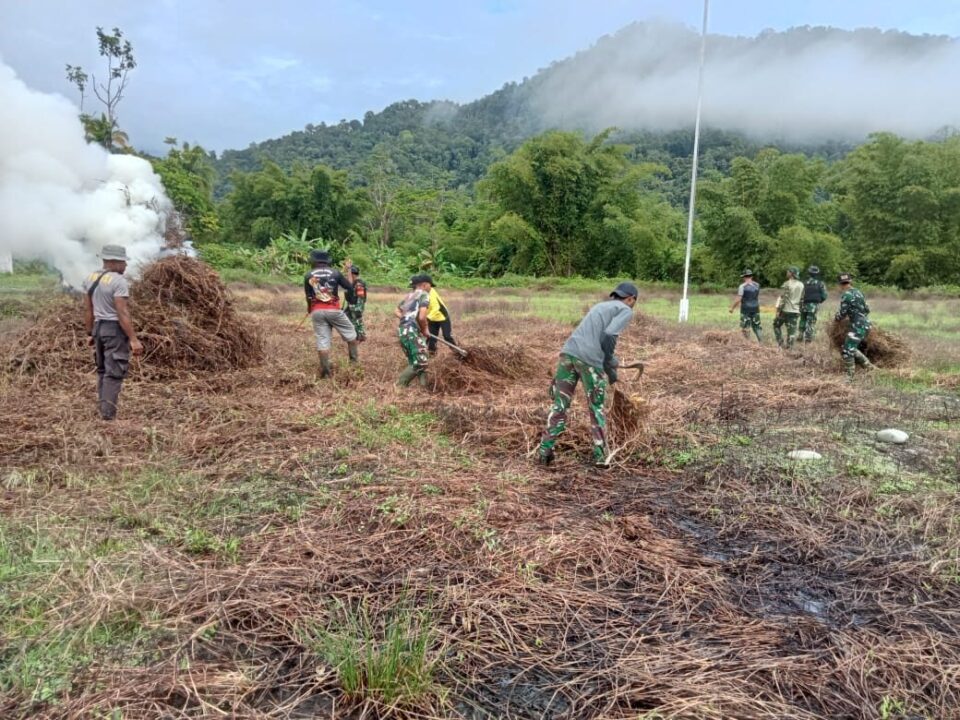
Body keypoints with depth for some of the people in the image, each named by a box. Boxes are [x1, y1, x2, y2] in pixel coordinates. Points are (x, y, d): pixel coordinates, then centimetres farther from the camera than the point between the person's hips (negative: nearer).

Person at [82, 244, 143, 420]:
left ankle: (102, 408, 20)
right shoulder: (118, 281, -16)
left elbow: (87, 309, 11)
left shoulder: (90, 278, 8)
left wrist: (91, 333, 18)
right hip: (116, 329, -8)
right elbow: (122, 313, -21)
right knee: (114, 372, -3)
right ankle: (108, 413, -3)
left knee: (103, 370, 17)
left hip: (99, 328, 8)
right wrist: (133, 339, -21)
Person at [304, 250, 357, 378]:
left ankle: (325, 370, 0)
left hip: (316, 311, 2)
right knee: (349, 332, 18)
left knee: (322, 340, 3)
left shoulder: (309, 276, 4)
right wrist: (347, 271, 16)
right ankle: (354, 358, 22)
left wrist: (309, 310, 26)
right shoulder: (335, 273, -1)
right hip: (333, 310, -2)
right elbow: (350, 288, 4)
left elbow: (308, 296, 8)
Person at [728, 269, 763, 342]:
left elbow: (738, 299, -14)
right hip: (755, 309, 6)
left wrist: (732, 308, -5)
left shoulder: (742, 286, -12)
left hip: (746, 309, -6)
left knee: (745, 328, 2)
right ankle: (761, 342, 6)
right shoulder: (757, 285, 7)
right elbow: (757, 297, 15)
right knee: (757, 326, 11)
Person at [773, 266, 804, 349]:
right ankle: (789, 346, 3)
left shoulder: (787, 284, -12)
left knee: (776, 325, 14)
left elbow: (782, 298, -15)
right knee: (792, 330, 5)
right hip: (795, 311, 5)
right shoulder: (801, 285, 8)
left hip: (785, 310, -5)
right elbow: (801, 299, 13)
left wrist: (778, 310, -11)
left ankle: (781, 343, 6)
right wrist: (799, 310, 19)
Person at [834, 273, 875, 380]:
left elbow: (842, 313, -13)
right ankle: (867, 364, 22)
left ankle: (849, 376, -8)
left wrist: (836, 318, 8)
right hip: (865, 324, 9)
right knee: (851, 348, 20)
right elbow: (867, 309, 21)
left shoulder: (846, 295, -13)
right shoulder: (858, 292, 13)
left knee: (847, 350, -9)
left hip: (858, 326, -9)